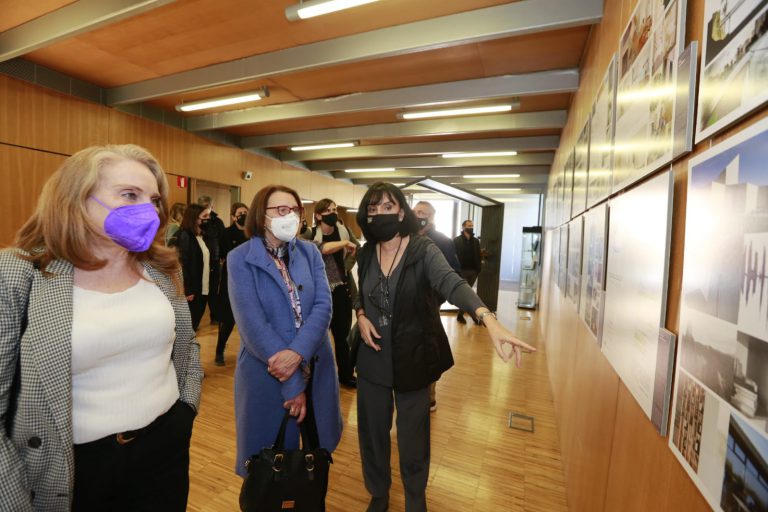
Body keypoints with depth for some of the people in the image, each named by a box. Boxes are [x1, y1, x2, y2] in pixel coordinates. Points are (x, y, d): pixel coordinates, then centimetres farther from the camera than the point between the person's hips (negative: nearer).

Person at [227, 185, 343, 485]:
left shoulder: (310, 252, 2)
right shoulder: (240, 259, -9)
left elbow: (323, 305, -8)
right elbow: (252, 324, -17)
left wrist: (297, 353, -24)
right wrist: (292, 384, -18)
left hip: (315, 367, 4)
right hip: (266, 372, -3)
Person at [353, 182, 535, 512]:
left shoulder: (423, 250, -15)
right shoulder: (366, 254, -2)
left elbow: (452, 283, -32)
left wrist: (489, 319, -49)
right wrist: (361, 316, -8)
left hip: (412, 357, -3)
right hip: (372, 358, 4)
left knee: (412, 436, 15)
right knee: (372, 432, 18)